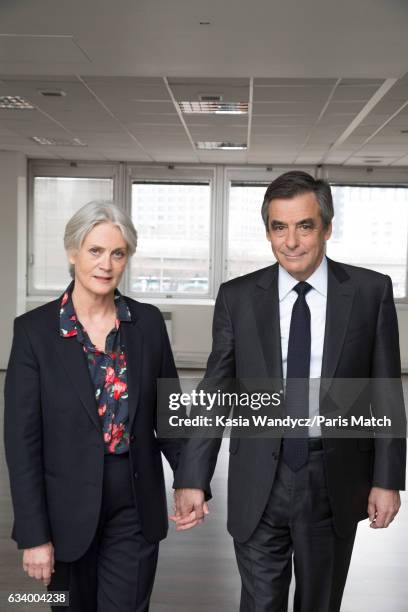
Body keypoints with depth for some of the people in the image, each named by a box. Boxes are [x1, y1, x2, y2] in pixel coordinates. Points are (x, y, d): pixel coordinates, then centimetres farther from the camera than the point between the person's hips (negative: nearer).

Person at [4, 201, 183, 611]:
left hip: (137, 508, 1)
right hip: (68, 510, -1)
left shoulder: (148, 321, -1)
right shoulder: (34, 329, -9)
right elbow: (22, 438, -9)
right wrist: (34, 534, -10)